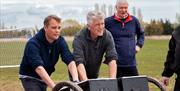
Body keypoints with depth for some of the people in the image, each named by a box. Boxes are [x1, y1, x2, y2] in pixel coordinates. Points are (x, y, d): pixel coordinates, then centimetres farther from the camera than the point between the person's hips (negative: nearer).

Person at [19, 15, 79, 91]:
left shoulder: (60, 41, -13)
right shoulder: (33, 44, -29)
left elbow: (70, 61, -24)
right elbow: (39, 68, -40)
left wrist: (76, 80, -43)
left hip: (44, 78, 6)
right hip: (29, 77, -6)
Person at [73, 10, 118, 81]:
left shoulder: (107, 36, -14)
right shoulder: (79, 38, -25)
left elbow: (112, 59, -21)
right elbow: (79, 62, -34)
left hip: (94, 75, 4)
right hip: (80, 77, -3)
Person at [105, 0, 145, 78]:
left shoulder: (134, 20, 6)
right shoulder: (108, 21, -4)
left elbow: (141, 34, 24)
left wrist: (139, 45, 11)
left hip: (131, 63, 3)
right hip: (116, 64, -3)